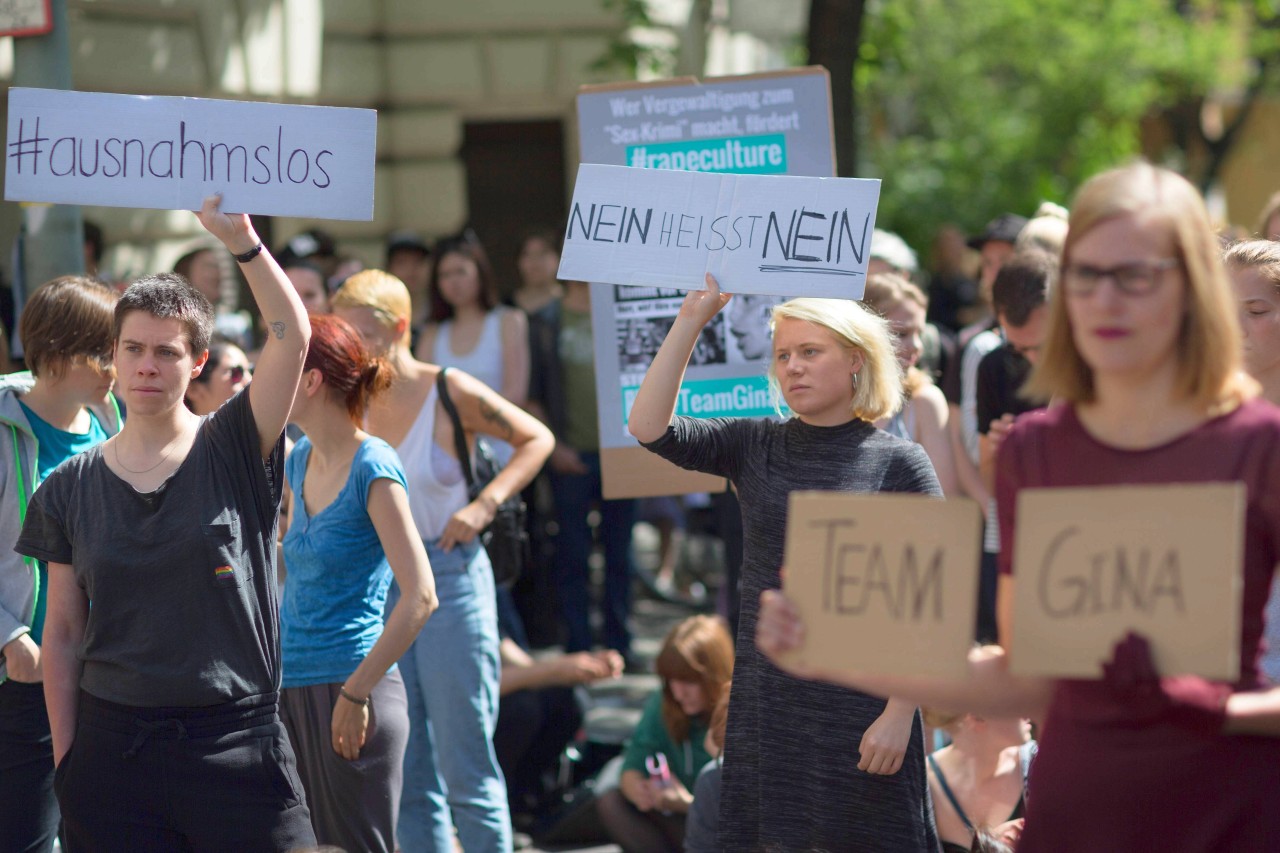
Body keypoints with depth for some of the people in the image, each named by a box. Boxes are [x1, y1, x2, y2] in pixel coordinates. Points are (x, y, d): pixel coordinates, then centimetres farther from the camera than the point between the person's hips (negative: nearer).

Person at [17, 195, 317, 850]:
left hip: (234, 742, -2)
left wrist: (240, 239, -21)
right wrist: (66, 759, 4)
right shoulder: (71, 489, 7)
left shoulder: (234, 452, 2)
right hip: (110, 741, 2)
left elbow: (292, 336, -13)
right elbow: (62, 633, 8)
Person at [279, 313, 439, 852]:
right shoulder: (299, 462, 10)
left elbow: (420, 597, -18)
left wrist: (356, 692, -17)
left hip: (350, 689, -8)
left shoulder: (373, 469, -13)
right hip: (292, 687, 8)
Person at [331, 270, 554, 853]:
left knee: (466, 768, -1)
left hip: (450, 579, -5)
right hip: (377, 584, 5)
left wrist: (484, 504, -11)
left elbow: (537, 438, 1)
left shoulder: (450, 393, -9)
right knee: (407, 777, 9)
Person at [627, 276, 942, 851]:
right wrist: (691, 320, -7)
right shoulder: (755, 447, 7)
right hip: (767, 704, 4)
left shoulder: (898, 463, -4)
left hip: (861, 711, -4)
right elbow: (649, 428, -4)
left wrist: (899, 716, -12)